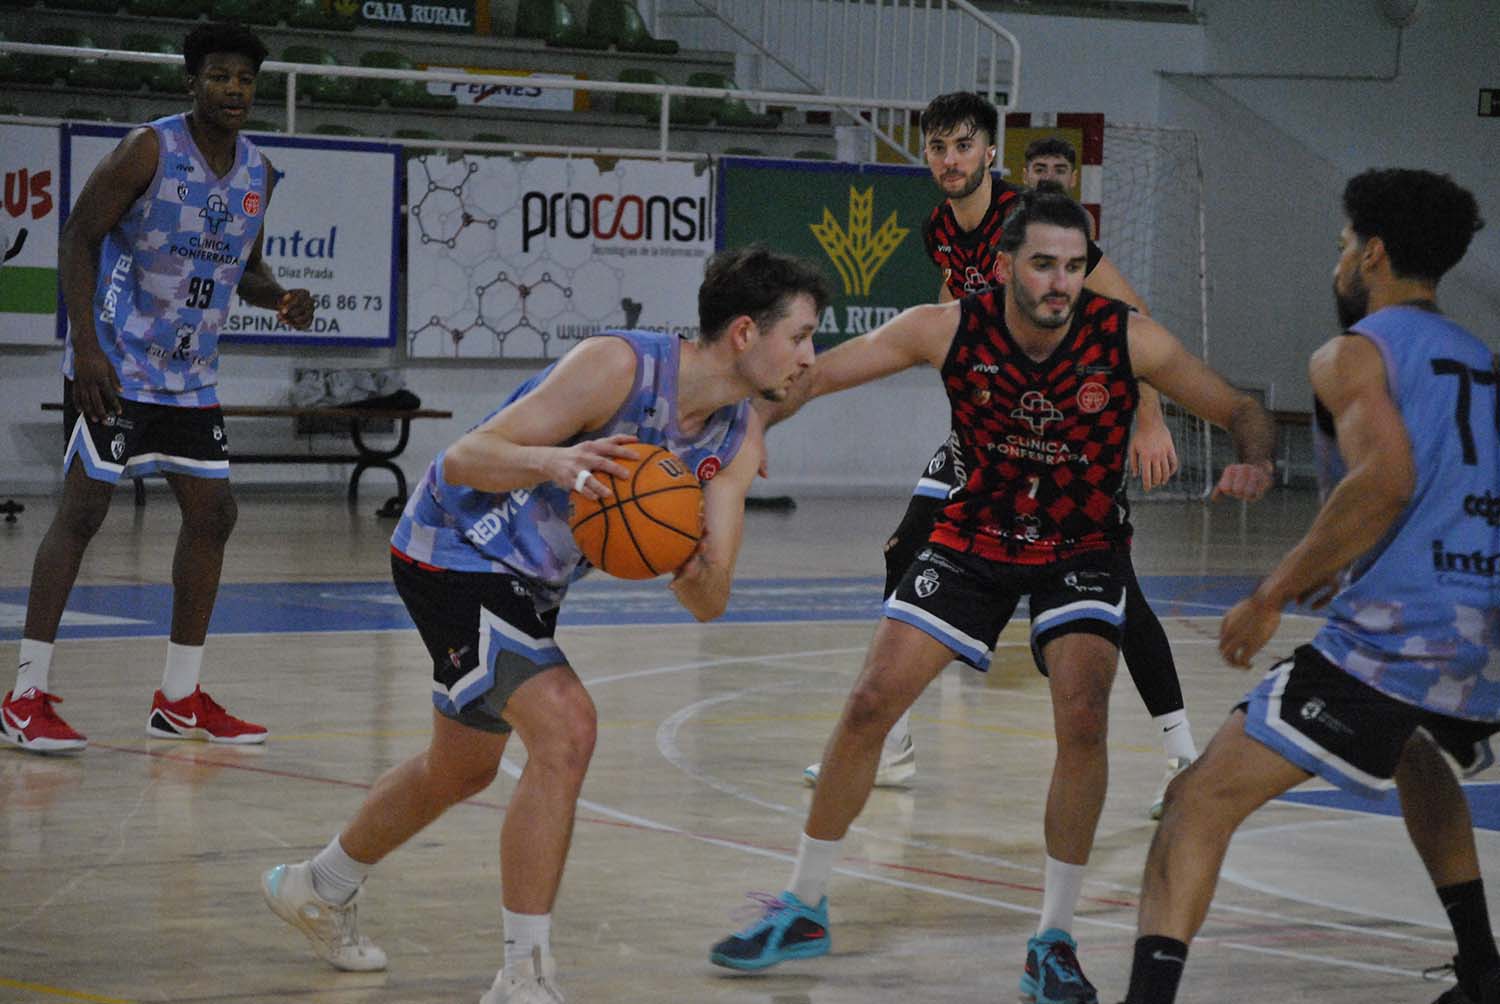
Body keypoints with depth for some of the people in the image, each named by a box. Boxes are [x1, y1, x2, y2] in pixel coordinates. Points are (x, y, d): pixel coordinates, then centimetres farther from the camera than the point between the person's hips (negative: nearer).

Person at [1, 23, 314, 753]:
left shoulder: (257, 173, 6)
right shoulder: (149, 151, -14)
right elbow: (78, 238, -12)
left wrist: (280, 301, -5)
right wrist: (86, 347, -20)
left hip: (191, 376, 7)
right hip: (115, 365, -7)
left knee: (212, 514, 6)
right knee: (83, 510, -9)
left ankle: (180, 699, 16)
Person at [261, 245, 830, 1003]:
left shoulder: (739, 438, -5)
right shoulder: (619, 366, -27)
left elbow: (710, 604, -7)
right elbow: (464, 460, -27)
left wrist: (692, 566, -30)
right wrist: (553, 463, -46)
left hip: (527, 584, 9)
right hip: (454, 551, -9)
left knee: (461, 772, 23)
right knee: (565, 727, -25)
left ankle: (317, 890, 49)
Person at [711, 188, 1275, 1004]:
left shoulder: (1127, 340, -21)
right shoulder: (949, 329, -20)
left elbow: (1242, 413, -12)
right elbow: (813, 375, -13)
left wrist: (1254, 462, -34)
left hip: (1080, 550, -1)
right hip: (972, 538, 1)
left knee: (1082, 716, -22)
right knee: (869, 704, -5)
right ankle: (804, 908, 14)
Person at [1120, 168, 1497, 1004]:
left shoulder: (1355, 354, -1)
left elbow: (1386, 479, -18)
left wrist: (1274, 595, -14)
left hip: (1395, 634, -8)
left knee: (1205, 800, -8)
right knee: (1416, 755, 40)